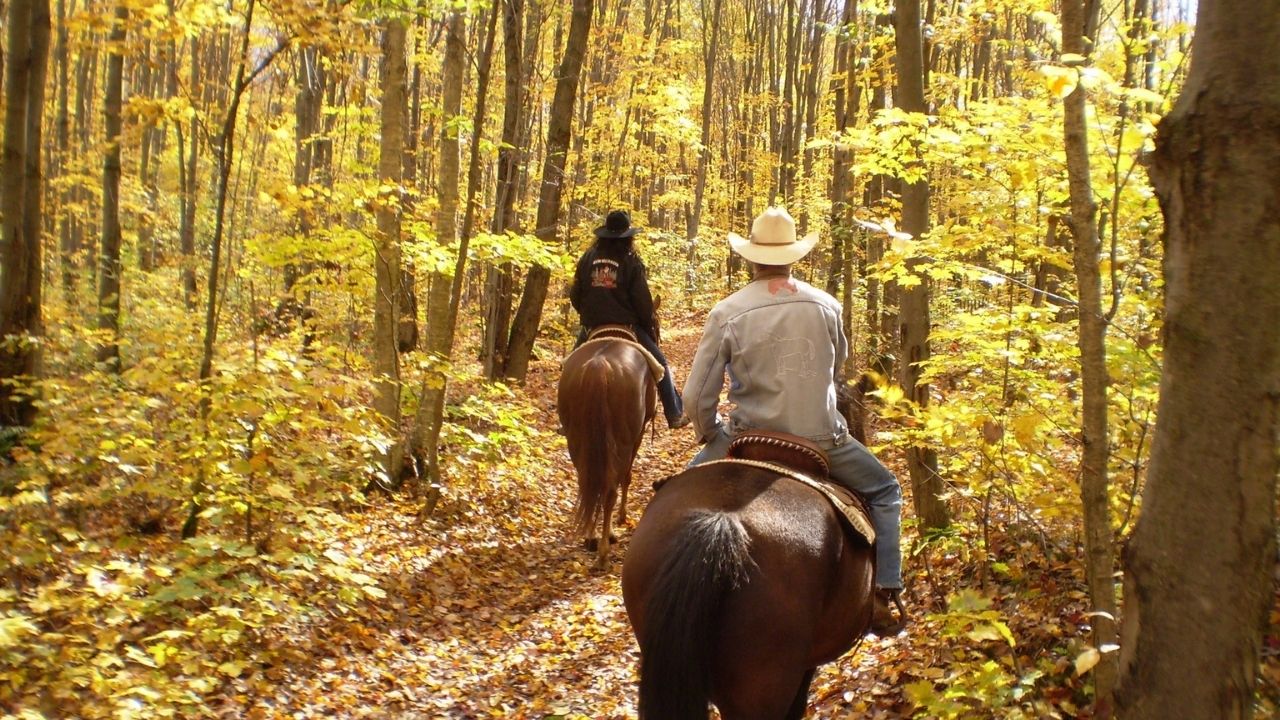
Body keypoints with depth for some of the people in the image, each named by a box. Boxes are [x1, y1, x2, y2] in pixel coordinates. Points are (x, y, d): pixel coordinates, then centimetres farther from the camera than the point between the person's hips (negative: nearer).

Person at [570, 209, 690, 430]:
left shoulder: (588, 257, 3)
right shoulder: (631, 261, -6)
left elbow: (574, 295, 6)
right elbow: (643, 302, -8)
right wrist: (651, 327, 7)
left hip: (592, 327, 3)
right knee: (660, 364, 10)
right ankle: (674, 414, 8)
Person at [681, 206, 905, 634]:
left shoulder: (727, 313, -9)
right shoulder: (827, 306, -2)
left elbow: (697, 397, -7)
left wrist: (710, 437, 12)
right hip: (823, 441, 1)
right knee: (885, 491, 25)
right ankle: (886, 595, 17)